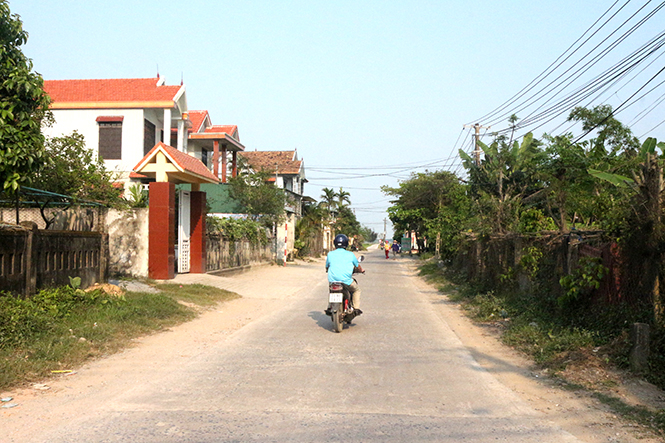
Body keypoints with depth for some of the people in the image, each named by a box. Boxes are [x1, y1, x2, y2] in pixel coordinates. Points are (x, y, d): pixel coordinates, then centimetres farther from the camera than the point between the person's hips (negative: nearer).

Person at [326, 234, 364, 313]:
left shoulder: (330, 254, 3)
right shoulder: (350, 254, 0)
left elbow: (327, 267, 18)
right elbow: (357, 266, 16)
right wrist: (361, 270, 39)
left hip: (332, 280, 2)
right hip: (346, 281, -2)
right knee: (356, 289, 27)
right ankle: (356, 308, 15)